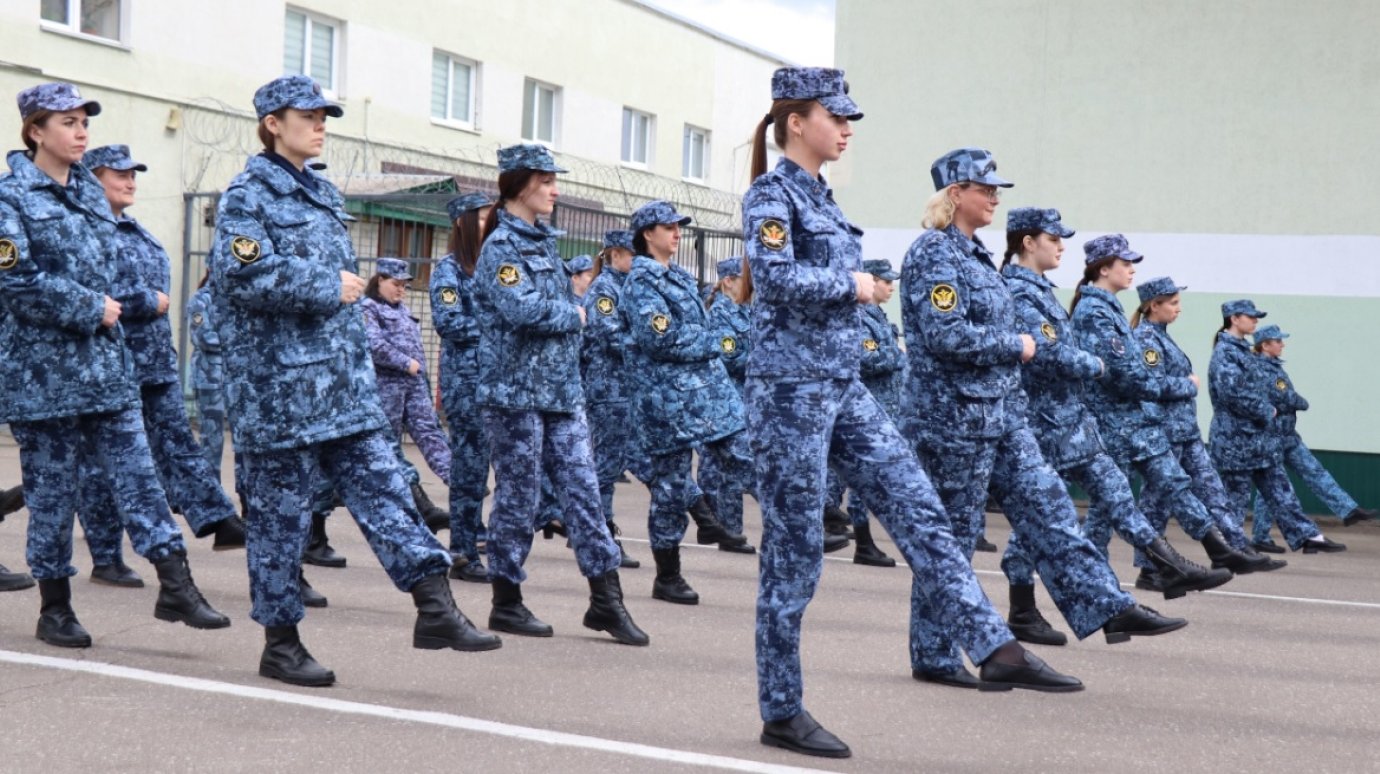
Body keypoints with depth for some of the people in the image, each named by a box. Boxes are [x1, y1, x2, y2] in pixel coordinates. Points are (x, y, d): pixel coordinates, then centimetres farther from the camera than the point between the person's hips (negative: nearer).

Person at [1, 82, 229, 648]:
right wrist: (89, 309, -14)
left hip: (106, 363, 5)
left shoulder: (90, 190, 13)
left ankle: (175, 587, 0)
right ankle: (55, 609, 15)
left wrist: (108, 309, 7)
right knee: (52, 488, 3)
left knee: (136, 470, -1)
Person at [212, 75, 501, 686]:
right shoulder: (247, 196, -7)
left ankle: (434, 607, -2)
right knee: (280, 510, 2)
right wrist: (329, 288, -14)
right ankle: (279, 642, 13)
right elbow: (247, 277, -21)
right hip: (278, 382, -7)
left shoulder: (323, 194, 17)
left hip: (342, 379, 7)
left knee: (381, 483, 0)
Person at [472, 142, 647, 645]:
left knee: (583, 488, 4)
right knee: (518, 496, 0)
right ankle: (506, 603, 13)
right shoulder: (502, 244, -9)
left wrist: (568, 318, 3)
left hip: (561, 390, 7)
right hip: (516, 391, -7)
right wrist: (574, 315, -8)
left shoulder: (543, 241, 16)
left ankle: (606, 599, 7)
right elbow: (522, 308, -23)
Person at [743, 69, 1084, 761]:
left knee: (920, 512, 2)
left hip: (845, 390, 9)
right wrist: (851, 283, -13)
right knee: (793, 552, -1)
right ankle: (782, 712, 9)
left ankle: (995, 650, 4)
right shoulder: (772, 195, -10)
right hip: (790, 391, -8)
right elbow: (775, 278, -25)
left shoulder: (822, 196, 16)